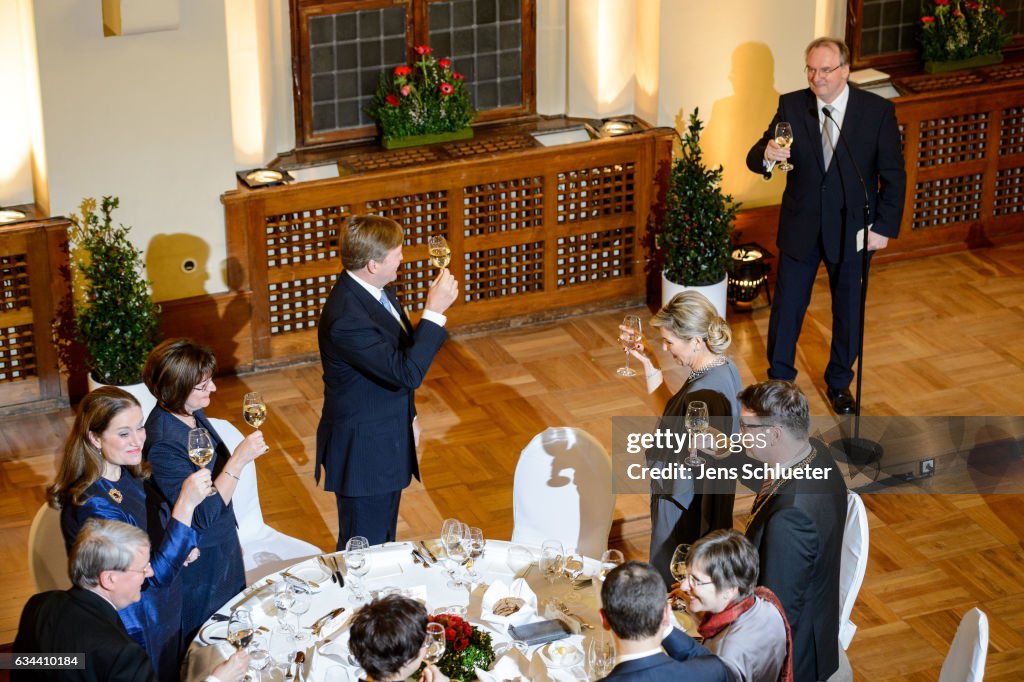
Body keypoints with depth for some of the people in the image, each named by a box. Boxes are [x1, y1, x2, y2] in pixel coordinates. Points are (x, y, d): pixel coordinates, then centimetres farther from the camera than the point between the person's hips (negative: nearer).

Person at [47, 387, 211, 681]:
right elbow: (156, 574, -32)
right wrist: (186, 504, -40)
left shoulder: (129, 475, -5)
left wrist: (182, 548, -6)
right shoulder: (92, 506, -33)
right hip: (136, 631, -8)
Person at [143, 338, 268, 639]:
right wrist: (239, 459, -33)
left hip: (222, 549, 8)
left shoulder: (193, 414, -2)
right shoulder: (164, 444, -30)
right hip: (199, 566, -8)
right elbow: (202, 515, -29)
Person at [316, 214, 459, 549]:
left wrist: (408, 417, 21)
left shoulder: (373, 288, -1)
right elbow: (407, 371, -34)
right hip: (364, 452, -9)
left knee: (384, 543, 24)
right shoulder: (347, 317, -33)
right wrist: (434, 311, -32)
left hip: (389, 439, 9)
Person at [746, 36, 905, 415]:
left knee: (849, 310, 14)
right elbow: (755, 159, -9)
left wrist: (884, 227, -10)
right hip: (800, 227, 1)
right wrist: (767, 155, -33)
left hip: (852, 228, 0)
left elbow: (893, 175, -5)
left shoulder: (878, 111, -11)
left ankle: (839, 382, 35)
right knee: (787, 306, 10)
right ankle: (779, 379, 29)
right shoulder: (791, 106, -7)